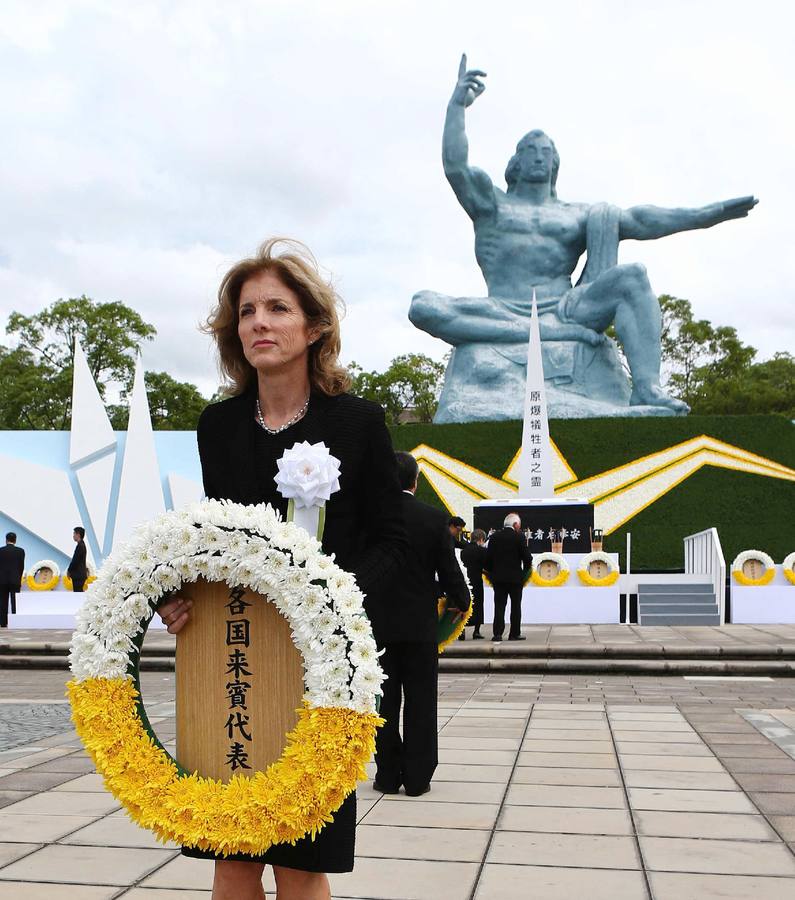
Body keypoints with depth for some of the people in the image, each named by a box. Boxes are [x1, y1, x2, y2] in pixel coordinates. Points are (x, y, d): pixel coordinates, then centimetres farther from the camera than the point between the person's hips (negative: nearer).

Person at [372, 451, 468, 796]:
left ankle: (388, 775, 14)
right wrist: (461, 602, 16)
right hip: (420, 625, 0)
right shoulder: (434, 518, -6)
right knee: (420, 703, 8)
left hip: (378, 625, 0)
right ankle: (417, 778, 11)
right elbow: (449, 569, -3)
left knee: (385, 702, 9)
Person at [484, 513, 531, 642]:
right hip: (515, 577, -2)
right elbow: (527, 557, -8)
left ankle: (498, 633, -2)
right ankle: (515, 633, 9)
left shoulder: (494, 537, 1)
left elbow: (488, 557, 2)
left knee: (499, 605, 4)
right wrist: (525, 571, 10)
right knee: (516, 606, 8)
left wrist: (491, 572, 14)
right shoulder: (519, 537, -9)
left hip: (498, 578, 3)